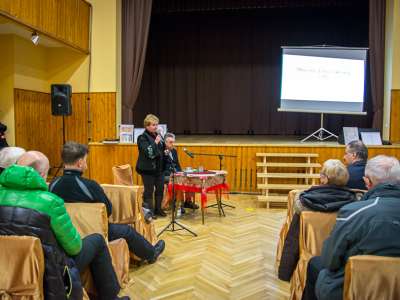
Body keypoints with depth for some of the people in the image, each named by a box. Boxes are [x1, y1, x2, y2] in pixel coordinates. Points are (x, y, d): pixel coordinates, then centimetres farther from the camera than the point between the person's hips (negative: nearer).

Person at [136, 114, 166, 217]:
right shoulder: (143, 138, -9)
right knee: (149, 190, 1)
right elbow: (148, 152, -21)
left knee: (160, 188, 12)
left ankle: (158, 209, 28)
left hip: (158, 167, 7)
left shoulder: (158, 136, 10)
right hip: (147, 168, -7)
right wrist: (156, 142, -23)